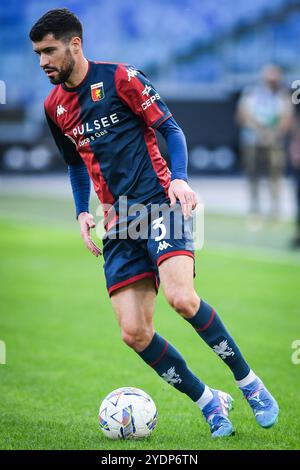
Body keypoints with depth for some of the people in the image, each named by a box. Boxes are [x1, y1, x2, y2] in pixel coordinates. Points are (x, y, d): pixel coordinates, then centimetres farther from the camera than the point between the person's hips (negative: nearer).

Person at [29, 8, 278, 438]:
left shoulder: (120, 78, -5)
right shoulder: (55, 107, 12)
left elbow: (171, 129, -2)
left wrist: (179, 179, -17)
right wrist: (82, 213, 13)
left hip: (159, 203, -5)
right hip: (118, 223, 5)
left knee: (181, 297, -27)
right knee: (133, 332, -9)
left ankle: (250, 383, -8)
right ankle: (209, 402, 9)